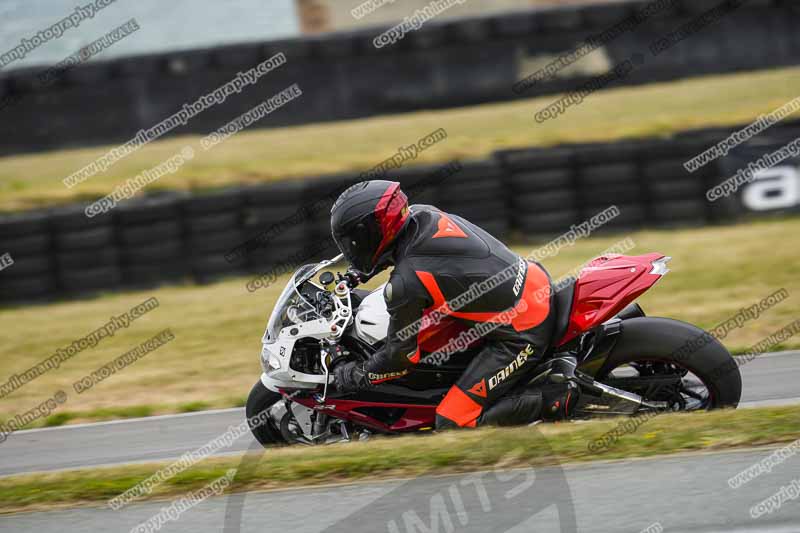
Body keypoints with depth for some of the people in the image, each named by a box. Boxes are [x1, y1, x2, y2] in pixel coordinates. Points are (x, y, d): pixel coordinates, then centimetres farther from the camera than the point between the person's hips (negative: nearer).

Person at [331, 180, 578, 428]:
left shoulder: (405, 283, -22)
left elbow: (402, 355, -10)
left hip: (520, 336, -9)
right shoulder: (423, 214, 0)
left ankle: (555, 399, -8)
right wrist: (360, 274, 32)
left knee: (453, 425, -7)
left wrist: (355, 376, 6)